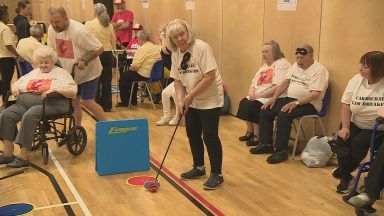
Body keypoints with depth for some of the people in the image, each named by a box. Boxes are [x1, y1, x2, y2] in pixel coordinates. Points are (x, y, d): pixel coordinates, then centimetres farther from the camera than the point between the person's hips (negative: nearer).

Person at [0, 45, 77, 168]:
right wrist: (15, 88, 8)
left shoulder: (61, 73, 11)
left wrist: (54, 89, -17)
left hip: (50, 104, -6)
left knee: (29, 116, -33)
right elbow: (17, 83, 32)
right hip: (25, 103, 6)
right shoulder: (33, 73, 30)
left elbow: (73, 91, -3)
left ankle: (23, 157, -28)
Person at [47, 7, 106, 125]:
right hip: (70, 74, 6)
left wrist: (85, 61, -31)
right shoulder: (52, 29, -7)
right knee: (74, 102, 10)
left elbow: (99, 49, -23)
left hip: (88, 72, -6)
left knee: (87, 102, -7)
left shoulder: (79, 31, -27)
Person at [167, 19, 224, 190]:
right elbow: (178, 80, 5)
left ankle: (217, 175, 10)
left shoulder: (202, 48, -21)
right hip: (191, 102, 7)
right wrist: (180, 100, -9)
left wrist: (190, 96, -20)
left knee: (210, 136, -5)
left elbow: (210, 77, -25)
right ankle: (199, 167, 33)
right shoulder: (175, 54, 0)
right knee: (192, 134, 13)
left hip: (210, 100, -7)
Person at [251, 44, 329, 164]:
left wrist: (296, 103, -28)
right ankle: (266, 144, 4)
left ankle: (281, 151, -22)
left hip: (308, 104, -9)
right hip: (290, 99, 9)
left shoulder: (319, 70, -13)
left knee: (283, 115, -32)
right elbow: (285, 82, 14)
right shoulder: (296, 65, 13)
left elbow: (315, 94, -22)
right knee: (265, 111, -3)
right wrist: (274, 98, 2)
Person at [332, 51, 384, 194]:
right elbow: (346, 105, -2)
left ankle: (344, 171, 4)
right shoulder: (356, 80, -3)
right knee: (342, 140, -21)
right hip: (355, 123, 4)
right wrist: (345, 127, -11)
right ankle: (345, 177, 1)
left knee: (359, 142, -26)